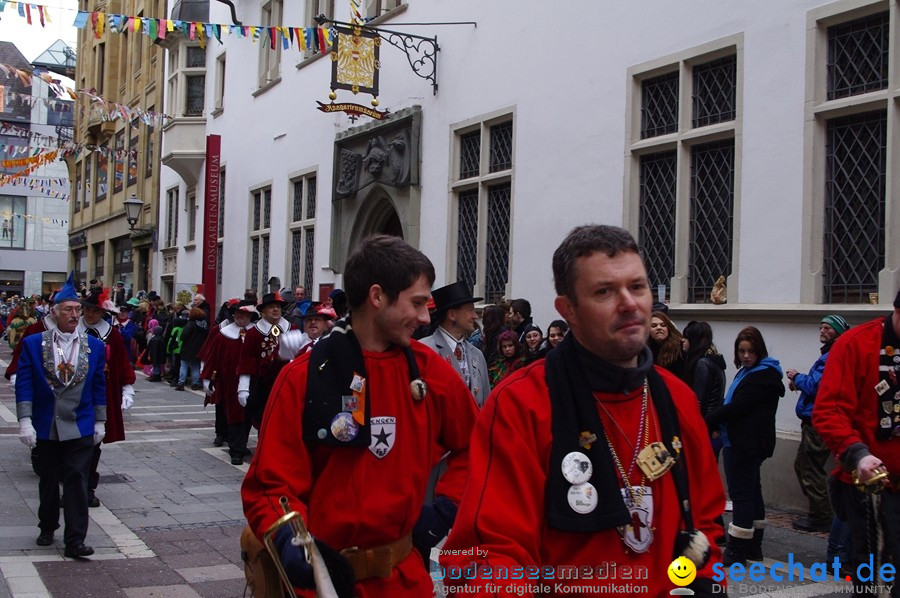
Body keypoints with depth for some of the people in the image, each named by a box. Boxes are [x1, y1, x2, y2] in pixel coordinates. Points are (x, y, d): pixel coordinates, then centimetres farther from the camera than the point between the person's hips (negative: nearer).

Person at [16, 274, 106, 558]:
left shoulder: (94, 346, 2)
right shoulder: (33, 344, -3)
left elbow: (99, 387, 7)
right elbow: (24, 385, -5)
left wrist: (100, 422, 6)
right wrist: (25, 422, -11)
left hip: (80, 428, 0)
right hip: (46, 427, 0)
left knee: (77, 482, -3)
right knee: (48, 481, 15)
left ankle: (75, 541, -1)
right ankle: (47, 527, 35)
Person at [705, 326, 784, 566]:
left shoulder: (764, 376, -14)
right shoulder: (746, 372, 17)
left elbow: (736, 407, -20)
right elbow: (734, 405, 15)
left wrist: (706, 422, -14)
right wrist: (714, 423, 1)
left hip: (748, 444, -10)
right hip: (740, 442, 10)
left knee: (741, 492, -7)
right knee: (751, 491, 14)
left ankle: (737, 550, -3)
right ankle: (753, 546, 23)